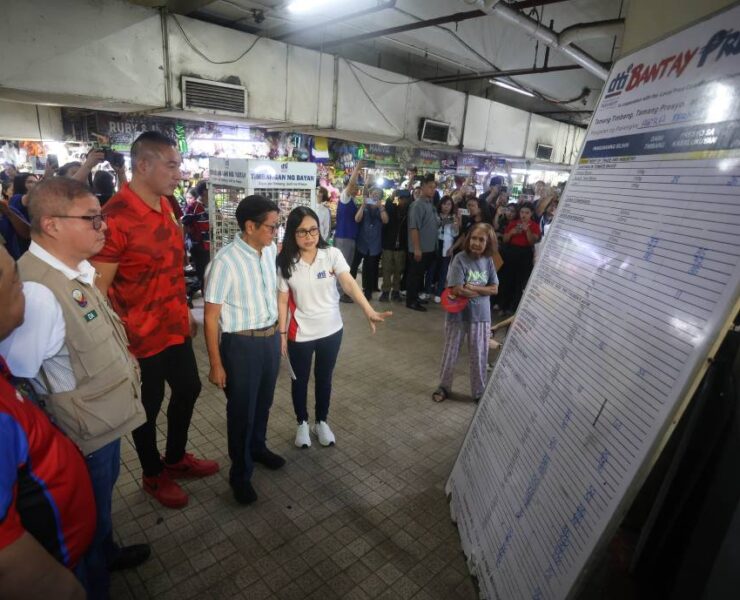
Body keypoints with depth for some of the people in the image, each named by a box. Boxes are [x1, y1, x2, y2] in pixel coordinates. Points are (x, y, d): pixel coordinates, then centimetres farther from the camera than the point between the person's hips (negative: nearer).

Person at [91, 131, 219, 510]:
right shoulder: (114, 218, -23)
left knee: (188, 389, 21)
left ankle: (176, 458, 45)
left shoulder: (165, 206, 3)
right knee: (148, 406, 13)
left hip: (175, 327, 8)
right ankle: (153, 475, 39)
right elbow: (97, 290, -20)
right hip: (141, 337, -8)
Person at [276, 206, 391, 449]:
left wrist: (369, 311, -38)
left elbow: (349, 284, -24)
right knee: (300, 380, 16)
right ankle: (302, 423, 40)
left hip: (331, 330, 1)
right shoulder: (286, 263, -10)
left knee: (324, 379, 18)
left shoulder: (332, 254, -12)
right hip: (300, 334, 0)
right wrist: (282, 333, -4)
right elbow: (282, 300, -4)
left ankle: (321, 422, 40)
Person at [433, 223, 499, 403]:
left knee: (480, 356, 12)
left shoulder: (488, 261, 0)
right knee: (450, 353, 12)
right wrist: (483, 291, -8)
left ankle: (479, 392, 29)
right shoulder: (460, 259, -14)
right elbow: (457, 289, -20)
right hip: (458, 314, -3)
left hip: (481, 315, 3)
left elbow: (494, 288, -1)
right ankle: (443, 387, 30)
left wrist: (472, 288, -15)